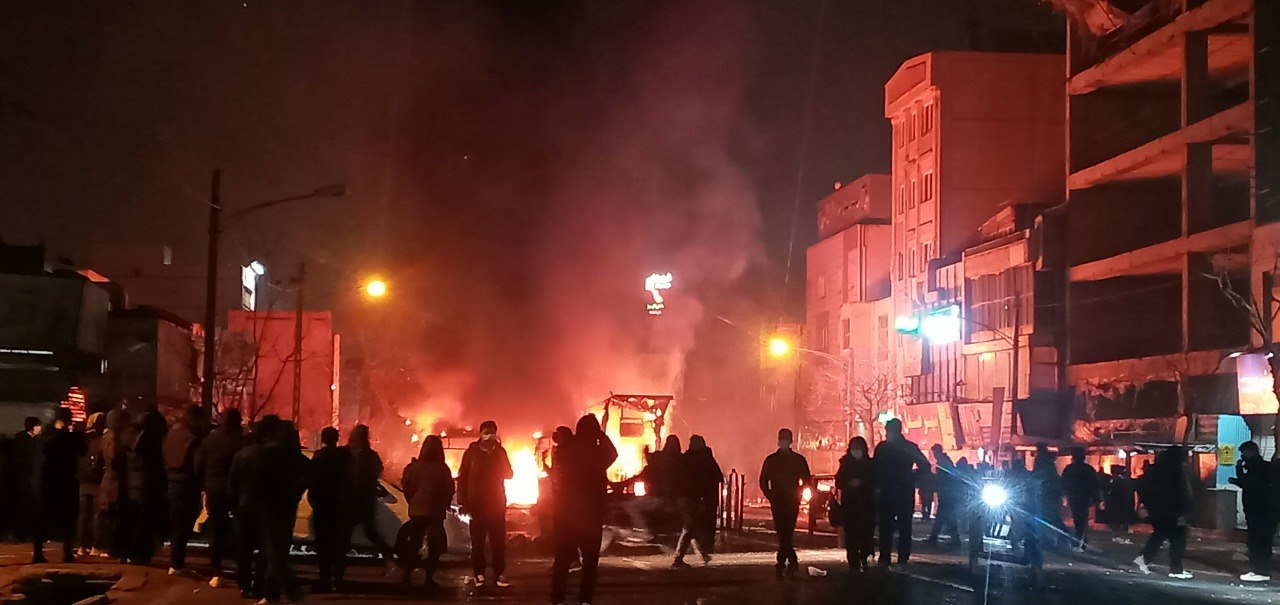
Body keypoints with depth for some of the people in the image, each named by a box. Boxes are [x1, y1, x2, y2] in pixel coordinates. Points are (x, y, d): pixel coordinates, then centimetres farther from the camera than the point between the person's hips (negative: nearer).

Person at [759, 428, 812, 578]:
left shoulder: (799, 460, 5)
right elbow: (763, 481, 10)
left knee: (785, 532, -10)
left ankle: (782, 563, -4)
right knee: (784, 533, -2)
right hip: (777, 502, 1)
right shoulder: (771, 460, 8)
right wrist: (770, 496, -3)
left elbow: (807, 480, 8)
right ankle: (792, 561, 7)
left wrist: (797, 493, -5)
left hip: (792, 502, -1)